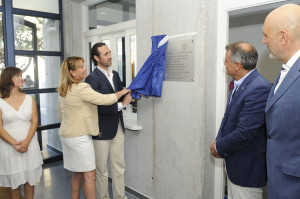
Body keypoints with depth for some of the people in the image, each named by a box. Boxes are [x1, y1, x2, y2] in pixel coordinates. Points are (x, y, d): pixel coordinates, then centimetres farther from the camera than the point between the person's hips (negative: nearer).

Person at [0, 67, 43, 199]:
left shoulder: (29, 99, 6)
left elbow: (34, 122, 1)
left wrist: (26, 141, -13)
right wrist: (15, 143, -16)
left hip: (29, 144, 2)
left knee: (30, 180, 11)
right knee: (14, 183, 9)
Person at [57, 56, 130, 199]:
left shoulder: (62, 90, 11)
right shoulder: (81, 88, -18)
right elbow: (104, 100, -17)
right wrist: (122, 92, -3)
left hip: (66, 135, 9)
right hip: (79, 137, -9)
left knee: (77, 173, 19)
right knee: (89, 175, 0)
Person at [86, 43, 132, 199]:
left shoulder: (115, 75, 10)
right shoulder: (92, 78, -14)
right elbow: (99, 106, -22)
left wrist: (129, 96, -7)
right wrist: (121, 104, -17)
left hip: (118, 128, 7)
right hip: (102, 130, -6)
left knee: (119, 167, 15)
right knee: (101, 169, 10)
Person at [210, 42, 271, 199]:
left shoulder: (259, 88, -25)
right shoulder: (239, 84, 4)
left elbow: (245, 133, -27)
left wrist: (219, 146, -13)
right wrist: (219, 142, -3)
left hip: (247, 170, -9)